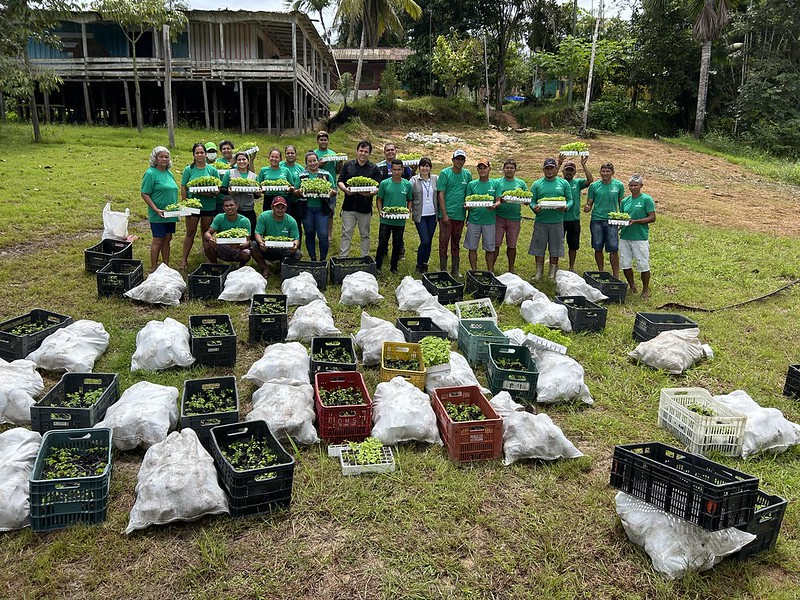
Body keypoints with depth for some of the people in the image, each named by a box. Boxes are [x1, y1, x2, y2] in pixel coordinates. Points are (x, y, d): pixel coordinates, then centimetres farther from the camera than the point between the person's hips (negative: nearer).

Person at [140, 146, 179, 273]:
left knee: (167, 239, 12)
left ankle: (166, 266, 21)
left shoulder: (169, 173, 12)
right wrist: (156, 209, -19)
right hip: (158, 215, -7)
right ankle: (153, 268, 7)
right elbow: (144, 194, -13)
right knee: (157, 240, -2)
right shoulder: (151, 173, -10)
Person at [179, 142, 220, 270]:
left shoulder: (212, 170, 2)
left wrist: (212, 193, -20)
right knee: (190, 232, 4)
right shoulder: (189, 169, 1)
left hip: (209, 206, 1)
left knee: (206, 232, 11)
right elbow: (183, 188, 1)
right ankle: (184, 258, 10)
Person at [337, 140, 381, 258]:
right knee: (346, 234, 1)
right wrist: (345, 189, -14)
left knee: (365, 235, 10)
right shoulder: (348, 165, 8)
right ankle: (342, 258, 6)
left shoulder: (374, 169, 4)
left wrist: (370, 193, -22)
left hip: (365, 207, 0)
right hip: (349, 206, 0)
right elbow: (340, 181, 7)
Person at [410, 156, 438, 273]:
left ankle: (425, 264, 22)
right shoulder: (414, 180, -1)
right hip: (420, 215, -3)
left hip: (432, 215, 3)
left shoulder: (436, 179, 5)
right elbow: (409, 197, 0)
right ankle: (419, 266, 7)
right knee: (425, 241, -10)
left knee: (429, 241, 8)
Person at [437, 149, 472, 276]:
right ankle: (443, 270, 8)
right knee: (444, 242, 0)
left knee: (456, 243, 12)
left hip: (460, 214, 4)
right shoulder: (445, 173, -4)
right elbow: (441, 194, -7)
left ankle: (455, 270, 20)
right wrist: (444, 214, -13)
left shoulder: (467, 174, 8)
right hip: (446, 214, -4)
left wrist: (469, 212, 7)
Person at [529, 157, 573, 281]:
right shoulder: (537, 184, 7)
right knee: (538, 247, 3)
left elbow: (570, 200, 8)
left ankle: (553, 273, 16)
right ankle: (539, 272, 15)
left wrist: (566, 207, -14)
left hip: (557, 221, 0)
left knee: (555, 248, 5)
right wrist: (534, 207, -17)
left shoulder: (563, 183, 7)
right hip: (541, 221, 0)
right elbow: (531, 201, 5)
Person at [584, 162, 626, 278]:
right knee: (598, 248, 6)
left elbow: (621, 203, 10)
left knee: (613, 249, -5)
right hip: (597, 220, 1)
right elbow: (590, 203, 7)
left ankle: (616, 276, 4)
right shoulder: (594, 186, 3)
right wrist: (587, 208, -15)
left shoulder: (619, 185, 4)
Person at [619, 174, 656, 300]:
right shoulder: (625, 201, 12)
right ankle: (632, 287, 25)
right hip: (625, 236, 5)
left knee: (643, 265, -1)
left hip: (640, 237, -5)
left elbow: (652, 218, -8)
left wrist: (636, 221, -19)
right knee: (625, 263, 7)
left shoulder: (646, 199, -4)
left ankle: (645, 290, 12)